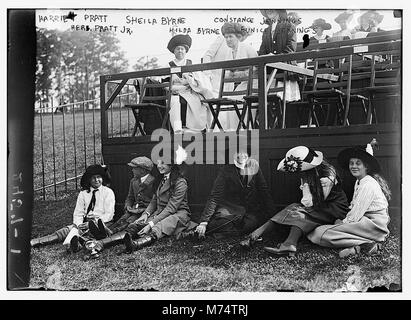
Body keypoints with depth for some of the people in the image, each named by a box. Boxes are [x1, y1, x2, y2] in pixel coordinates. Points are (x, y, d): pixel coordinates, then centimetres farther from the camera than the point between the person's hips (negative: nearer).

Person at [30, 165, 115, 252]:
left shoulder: (108, 192, 3)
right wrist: (79, 225, -13)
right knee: (67, 229, -23)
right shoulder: (83, 193, 14)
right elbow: (78, 213, 9)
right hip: (85, 223, 3)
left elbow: (109, 215, -5)